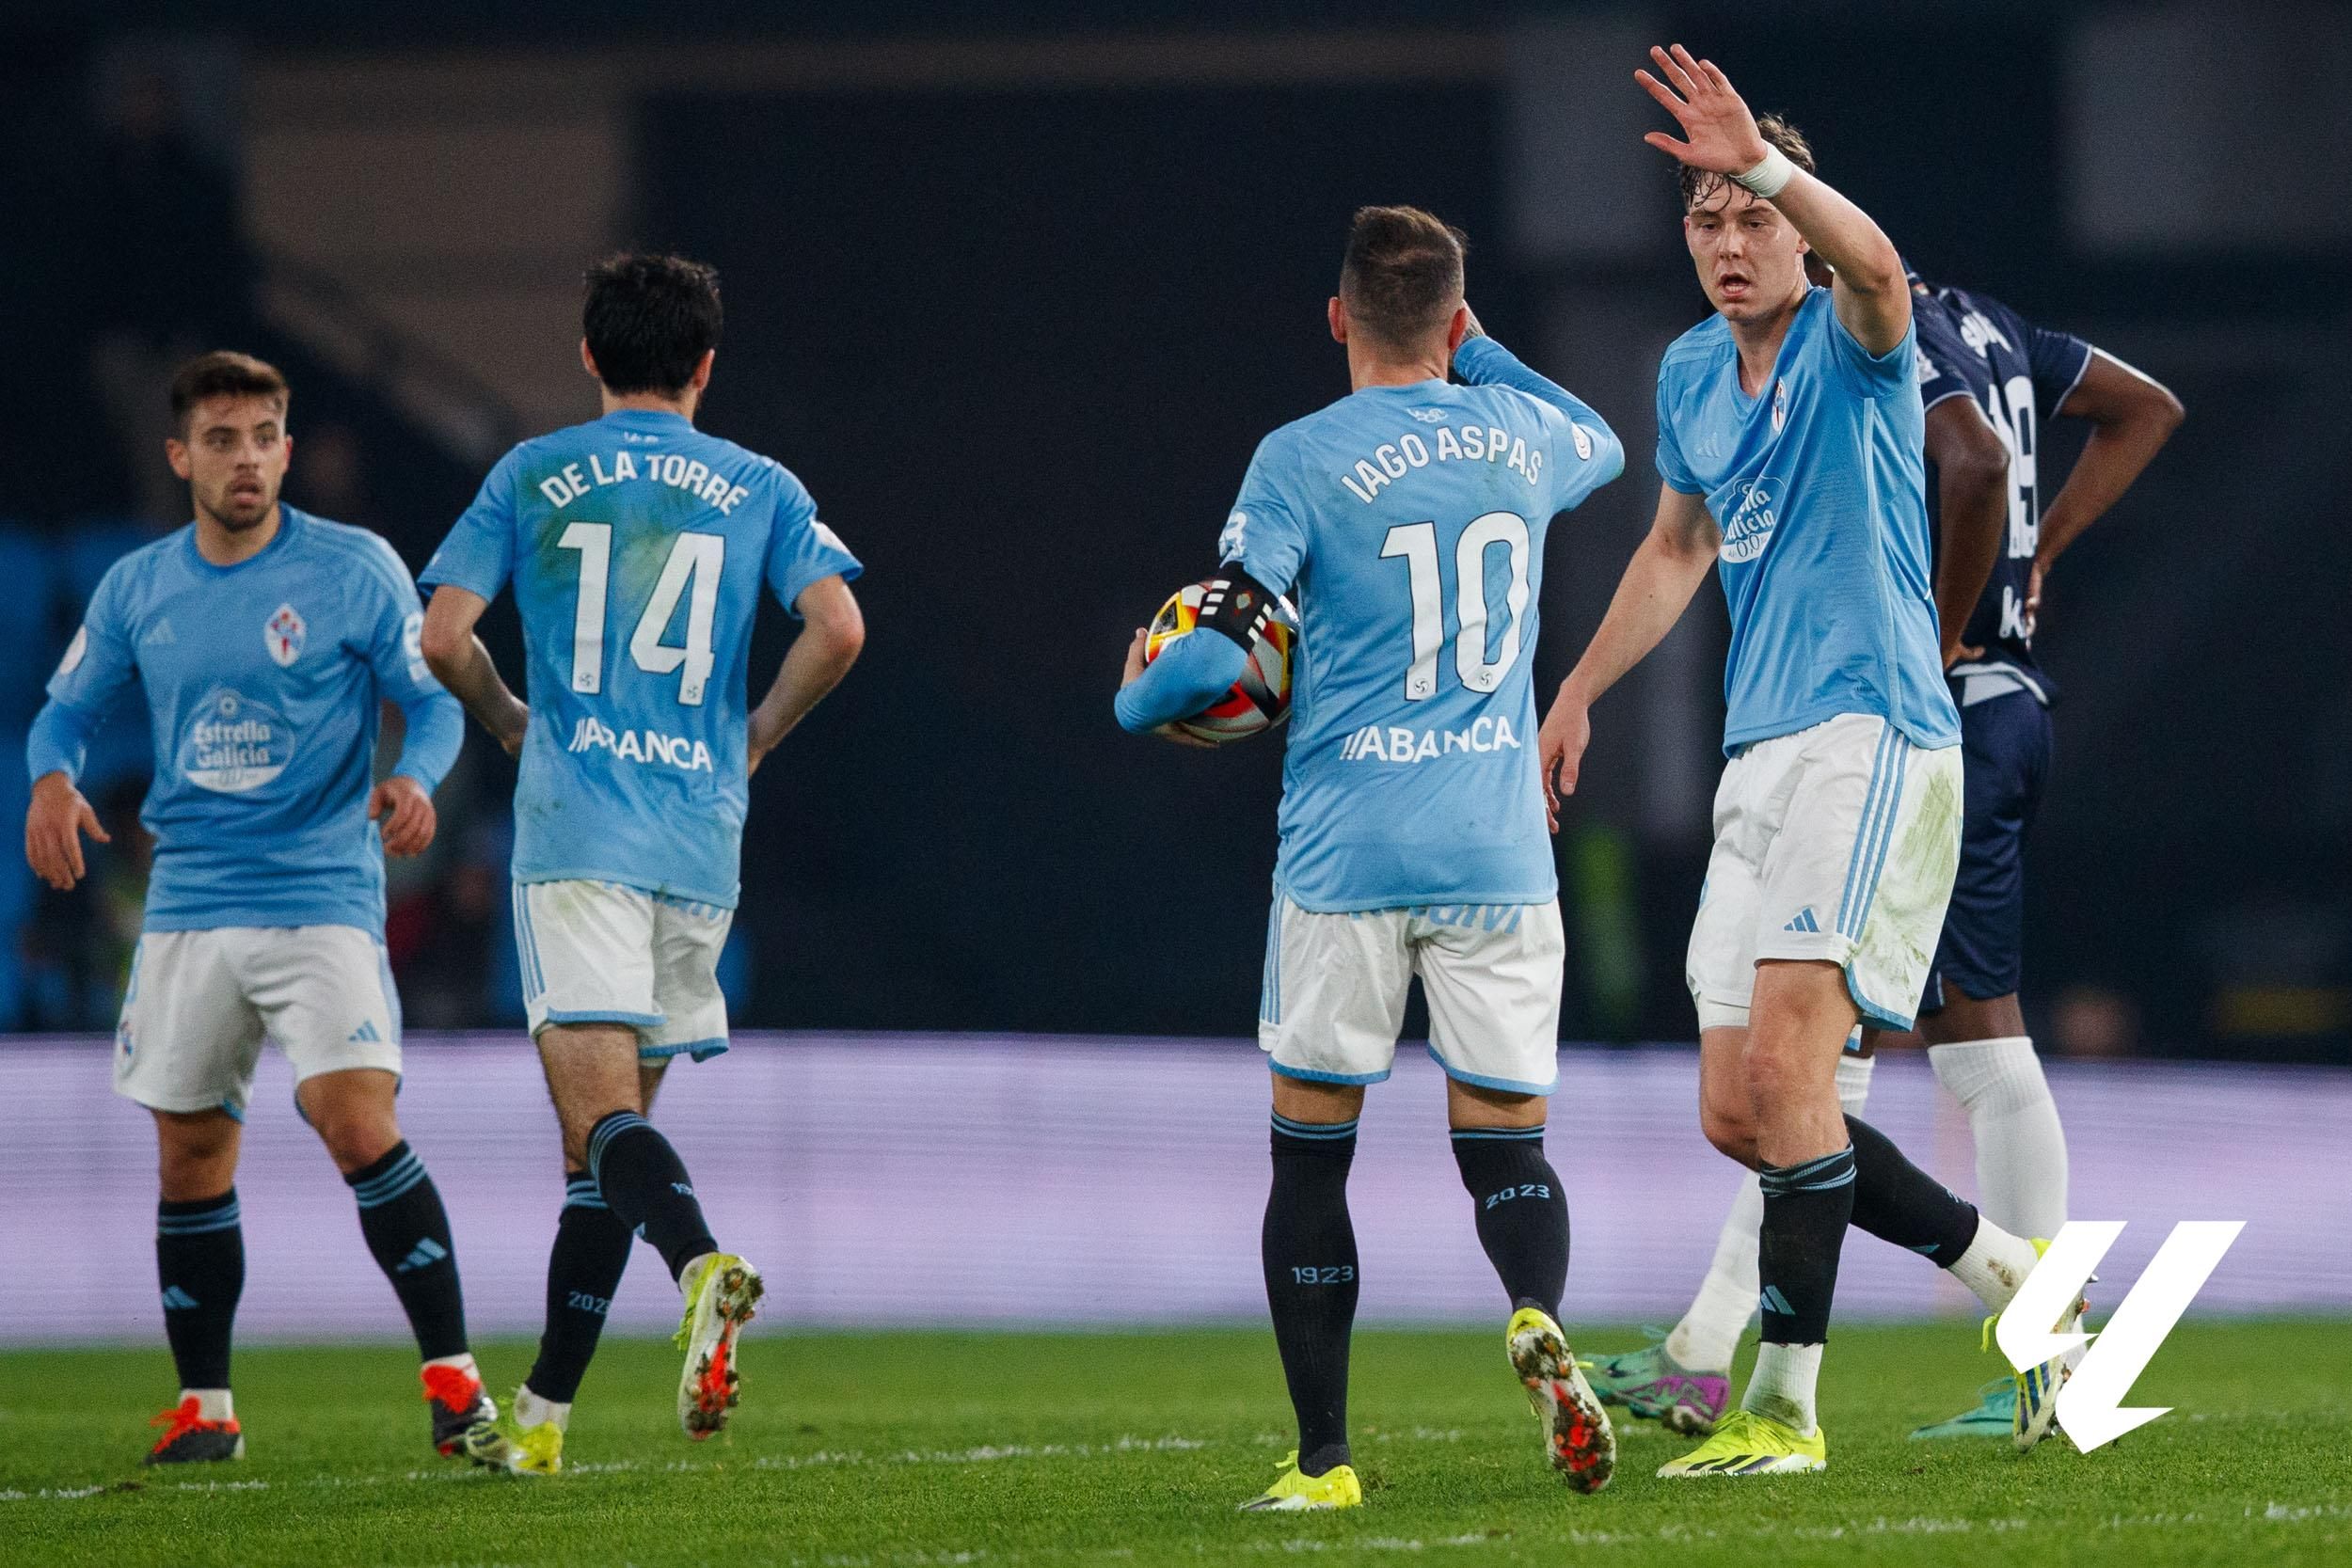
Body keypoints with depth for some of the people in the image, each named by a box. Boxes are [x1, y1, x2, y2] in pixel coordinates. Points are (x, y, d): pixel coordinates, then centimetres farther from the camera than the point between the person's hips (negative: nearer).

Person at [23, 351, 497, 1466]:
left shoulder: (356, 570, -3)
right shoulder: (136, 589, 7)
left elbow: (435, 702, 0)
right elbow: (68, 709, 16)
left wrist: (412, 778, -22)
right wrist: (53, 780, -7)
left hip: (323, 896, -4)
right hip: (187, 904, 4)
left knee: (358, 1126, -19)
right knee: (190, 1155, 7)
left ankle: (455, 1382, -14)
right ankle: (204, 1407, 19)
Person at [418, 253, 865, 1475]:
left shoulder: (532, 477, 6)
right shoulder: (762, 488, 9)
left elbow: (443, 636, -1)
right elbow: (837, 630, -4)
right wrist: (754, 737, 12)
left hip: (574, 833, -3)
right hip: (702, 841, 3)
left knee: (600, 1111, -13)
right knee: (611, 1122, 13)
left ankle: (702, 1261, -44)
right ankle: (543, 1409, 16)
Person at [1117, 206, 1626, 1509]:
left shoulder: (1303, 460, -6)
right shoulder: (1519, 435, 7)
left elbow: (1213, 655, -11)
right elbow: (1604, 446, 33)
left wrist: (1136, 702, 10)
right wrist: (1477, 349, 36)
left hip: (1345, 854, -3)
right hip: (1497, 851, 3)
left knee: (1311, 1151, 8)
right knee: (1506, 1142, 7)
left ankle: (1322, 1459, 7)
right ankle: (1539, 1318, -26)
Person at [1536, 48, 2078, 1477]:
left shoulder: (1853, 342, -9)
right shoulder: (1692, 374, 14)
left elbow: (1873, 263, -35)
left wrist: (1766, 166, -50)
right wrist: (1580, 693, 31)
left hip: (1873, 731, -8)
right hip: (1764, 754, 8)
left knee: (1786, 1062, -19)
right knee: (1739, 1113, 5)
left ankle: (1785, 1407, -16)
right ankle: (2020, 1277, 18)